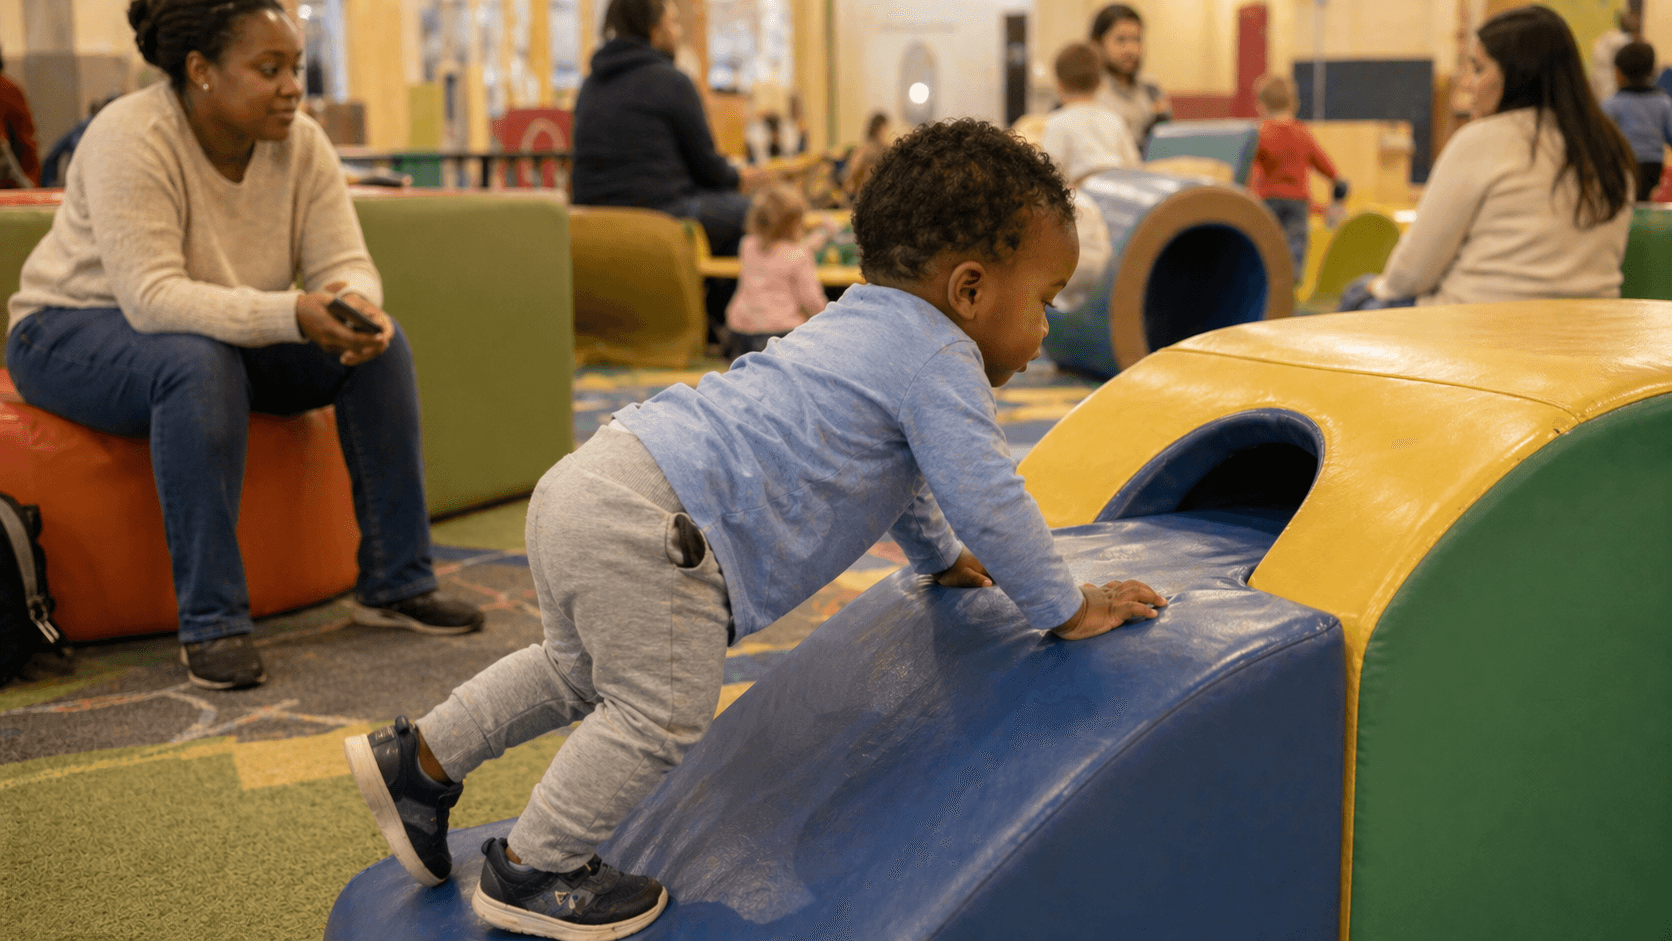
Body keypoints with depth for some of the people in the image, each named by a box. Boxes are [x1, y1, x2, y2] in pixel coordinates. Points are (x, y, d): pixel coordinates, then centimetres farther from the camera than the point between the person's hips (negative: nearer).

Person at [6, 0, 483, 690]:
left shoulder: (300, 145, -8)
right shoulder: (132, 140, -27)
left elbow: (345, 264, -10)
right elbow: (151, 297, -35)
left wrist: (357, 306, -35)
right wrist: (292, 315, -45)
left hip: (232, 331, 6)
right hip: (75, 329, -6)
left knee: (380, 343, -14)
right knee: (200, 363, -39)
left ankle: (397, 584, -8)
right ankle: (211, 624, -31)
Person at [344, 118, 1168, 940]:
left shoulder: (865, 324, 25)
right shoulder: (937, 360, -8)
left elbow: (891, 465, 40)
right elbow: (985, 497, -14)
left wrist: (944, 559, 47)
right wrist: (1068, 610, -3)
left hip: (591, 487, 11)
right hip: (649, 529, -11)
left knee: (580, 670, 29)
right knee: (660, 710, -2)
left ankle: (420, 760, 38)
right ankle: (530, 871, 12)